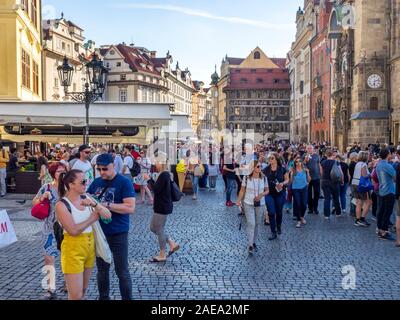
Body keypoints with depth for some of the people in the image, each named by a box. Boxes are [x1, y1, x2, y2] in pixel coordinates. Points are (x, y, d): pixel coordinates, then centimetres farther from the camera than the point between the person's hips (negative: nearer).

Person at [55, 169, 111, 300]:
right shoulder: (62, 205, -15)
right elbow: (73, 230, -21)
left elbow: (108, 216, -3)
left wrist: (94, 204, -19)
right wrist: (92, 219, -10)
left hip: (90, 246, 6)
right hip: (73, 249, -6)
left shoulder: (87, 199, 2)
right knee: (76, 295, -2)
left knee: (83, 290, 18)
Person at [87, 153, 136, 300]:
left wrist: (106, 205, -23)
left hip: (118, 234, -5)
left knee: (122, 271, 5)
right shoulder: (96, 182, 6)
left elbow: (130, 208, -19)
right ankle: (103, 297, 34)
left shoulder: (124, 182, -11)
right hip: (99, 233, 5)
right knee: (102, 269, 17)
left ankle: (127, 298, 19)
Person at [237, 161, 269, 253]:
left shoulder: (264, 178, -4)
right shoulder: (246, 178, -10)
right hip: (248, 204, -3)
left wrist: (261, 195, -15)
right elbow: (242, 190, -3)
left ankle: (254, 242, 29)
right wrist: (239, 201, -9)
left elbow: (267, 190, 4)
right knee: (251, 224, -9)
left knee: (256, 224, 13)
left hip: (260, 204, 3)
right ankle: (250, 245, -1)